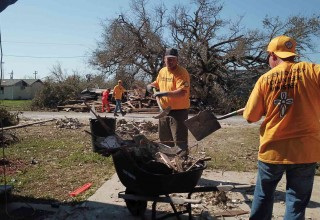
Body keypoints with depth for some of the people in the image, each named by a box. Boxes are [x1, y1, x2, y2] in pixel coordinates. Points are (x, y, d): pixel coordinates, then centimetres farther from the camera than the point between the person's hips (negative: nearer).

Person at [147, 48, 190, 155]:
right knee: (164, 139, 20)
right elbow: (157, 82, 30)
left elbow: (182, 92, -28)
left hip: (178, 110, -8)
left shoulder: (181, 72, -16)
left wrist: (165, 93, -34)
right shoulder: (162, 71, 9)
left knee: (180, 140, -6)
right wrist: (151, 85, 10)